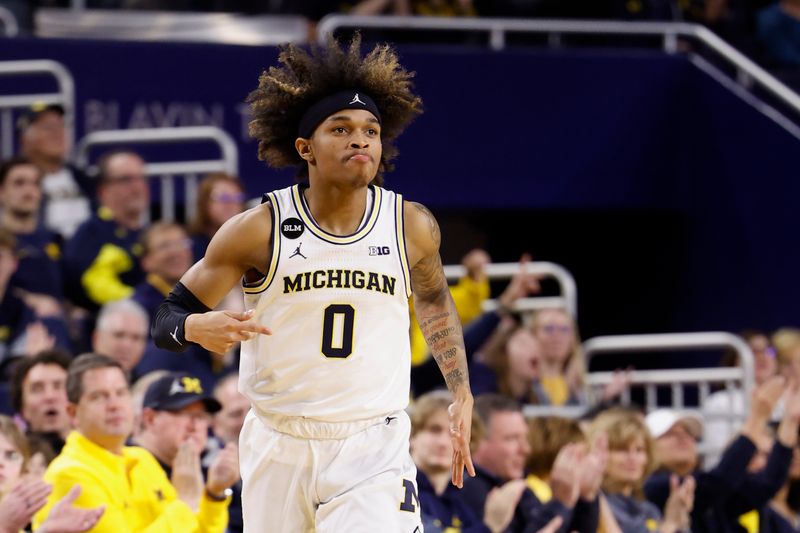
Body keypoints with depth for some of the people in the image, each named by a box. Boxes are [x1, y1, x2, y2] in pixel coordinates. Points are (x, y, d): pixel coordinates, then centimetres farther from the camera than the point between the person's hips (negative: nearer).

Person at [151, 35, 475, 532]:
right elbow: (167, 318, -2)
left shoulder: (413, 226, 0)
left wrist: (462, 394, 17)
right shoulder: (259, 230, -7)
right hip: (278, 448, 0)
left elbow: (433, 300, 22)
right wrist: (198, 328, -25)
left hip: (373, 449, 0)